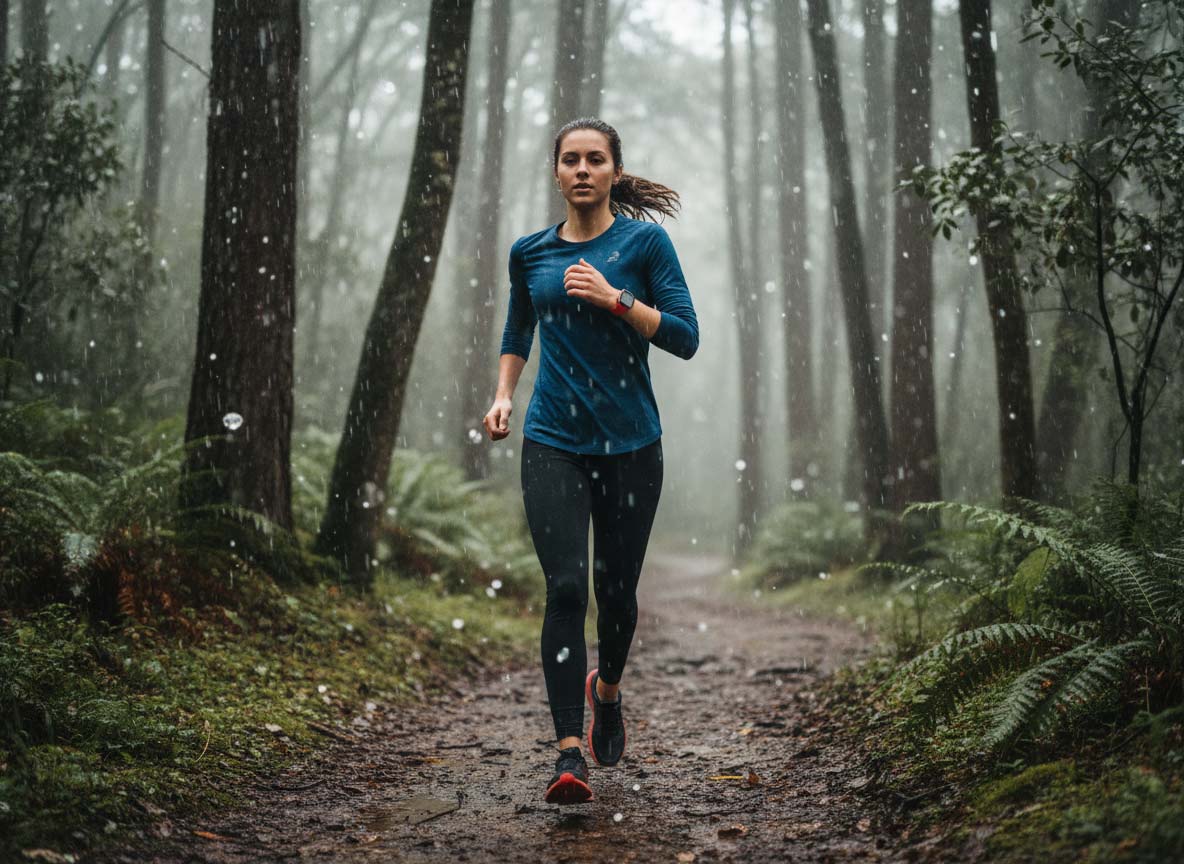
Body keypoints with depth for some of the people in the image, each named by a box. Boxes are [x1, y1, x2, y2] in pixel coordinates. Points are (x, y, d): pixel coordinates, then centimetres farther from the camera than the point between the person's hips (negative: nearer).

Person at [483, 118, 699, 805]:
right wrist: (503, 396, 10)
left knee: (616, 587, 10)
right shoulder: (530, 253, 8)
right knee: (565, 588, -12)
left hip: (630, 443, -1)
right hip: (553, 443, 1)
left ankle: (607, 690, 42)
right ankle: (570, 755, -13)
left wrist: (615, 297, -17)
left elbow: (685, 337, -7)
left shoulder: (644, 241, -1)